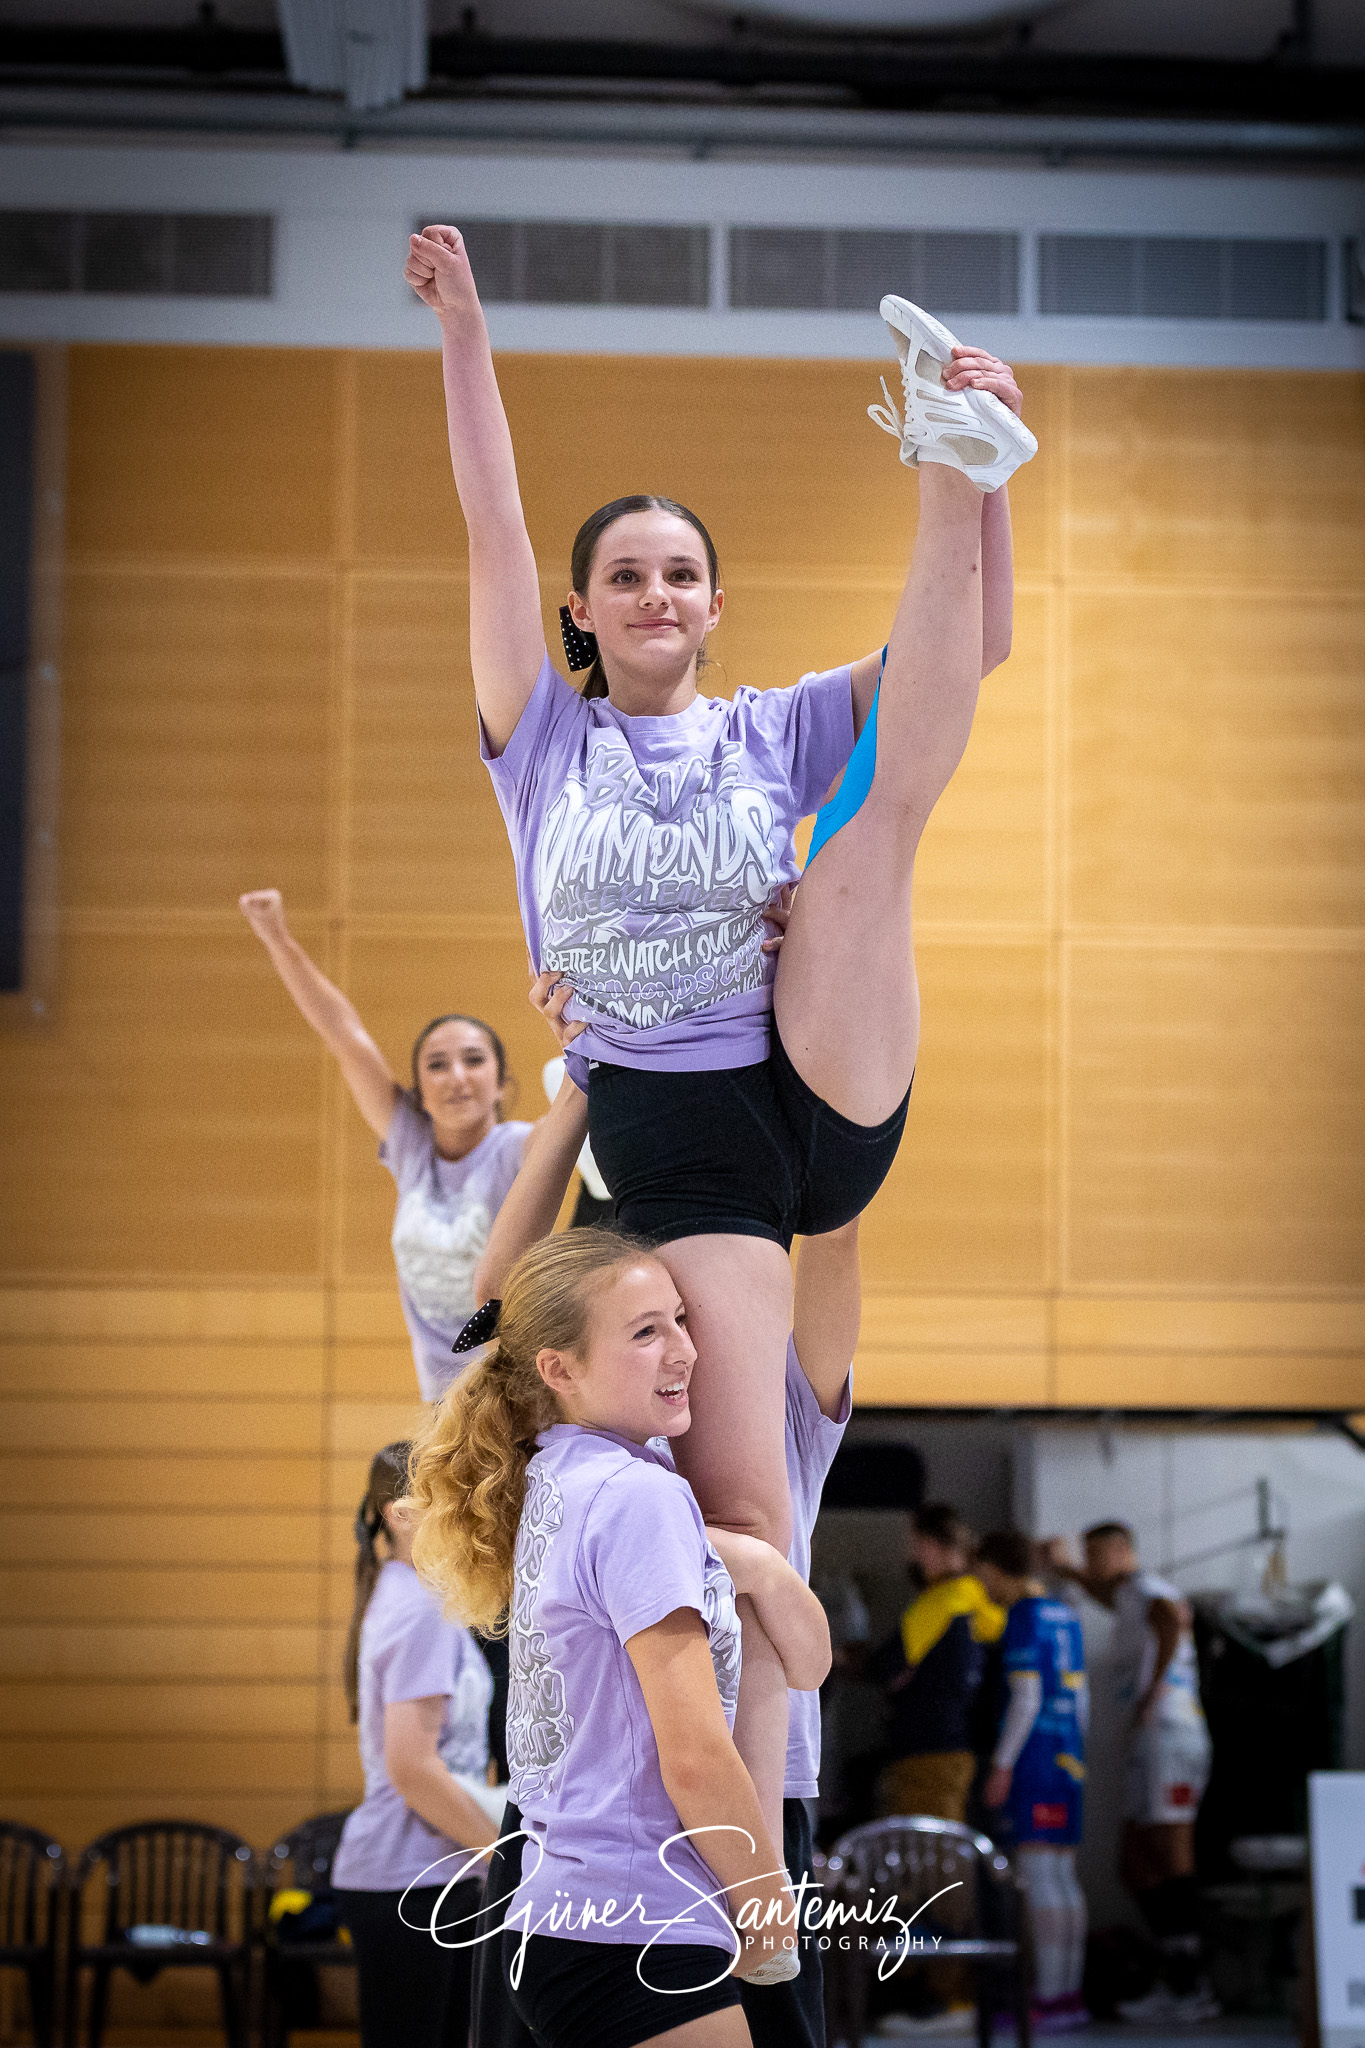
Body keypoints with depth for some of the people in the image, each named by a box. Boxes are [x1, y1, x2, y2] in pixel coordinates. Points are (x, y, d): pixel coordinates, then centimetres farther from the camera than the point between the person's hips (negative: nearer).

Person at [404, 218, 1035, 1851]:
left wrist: (979, 482, -16)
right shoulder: (547, 739, 7)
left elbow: (978, 643, 0)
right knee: (738, 1509, -10)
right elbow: (492, 531, -4)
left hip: (831, 1091, 2)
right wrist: (463, 332, -11)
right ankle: (751, 1858, -6)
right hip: (670, 1136, -2)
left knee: (886, 809, -12)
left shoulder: (774, 732, 10)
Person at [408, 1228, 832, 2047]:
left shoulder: (553, 1483, 13)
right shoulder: (641, 1497, -13)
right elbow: (695, 1758, -17)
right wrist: (772, 1919, -3)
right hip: (640, 1944, -9)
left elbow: (806, 1662, 15)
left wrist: (757, 1565, -6)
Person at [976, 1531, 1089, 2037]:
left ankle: (1051, 1997, -12)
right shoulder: (1065, 1616, 15)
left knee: (1038, 1873, -9)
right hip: (1067, 1753, 9)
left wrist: (1001, 1766, -16)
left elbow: (1026, 1697, -16)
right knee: (1061, 1877, 9)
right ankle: (1069, 1993, 9)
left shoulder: (1024, 1619, -11)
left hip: (1032, 1753, -9)